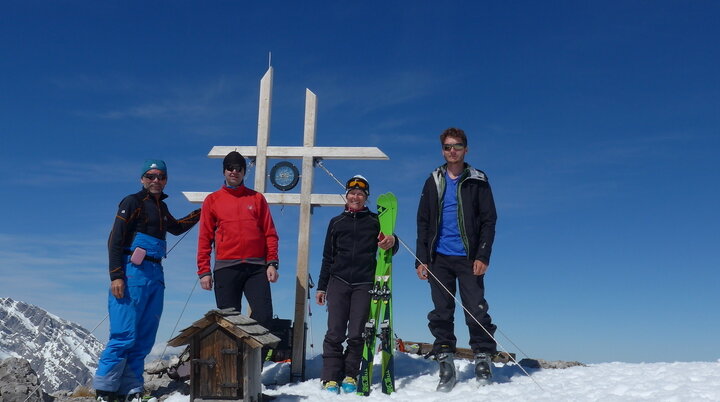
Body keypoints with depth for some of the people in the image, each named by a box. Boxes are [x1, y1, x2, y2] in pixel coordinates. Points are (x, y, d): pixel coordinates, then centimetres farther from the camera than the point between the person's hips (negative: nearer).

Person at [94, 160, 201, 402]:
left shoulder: (161, 207, 20)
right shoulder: (133, 202, -1)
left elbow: (176, 228, 40)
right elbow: (115, 240, -8)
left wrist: (199, 213, 31)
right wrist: (116, 276, -17)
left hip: (155, 275, 7)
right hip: (133, 272, -7)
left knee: (144, 338, 5)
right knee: (125, 335, -11)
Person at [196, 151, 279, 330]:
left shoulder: (257, 198, 13)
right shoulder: (212, 200, 11)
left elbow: (270, 233, 9)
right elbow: (205, 238, 9)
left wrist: (272, 263, -1)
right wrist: (204, 271, 2)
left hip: (256, 267, 1)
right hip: (225, 268, 0)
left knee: (264, 315, -11)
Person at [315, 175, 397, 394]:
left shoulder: (375, 221, 11)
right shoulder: (336, 223, 16)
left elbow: (389, 248, 3)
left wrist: (392, 242, -22)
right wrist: (321, 287, 15)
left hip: (365, 284, -1)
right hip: (339, 283, 1)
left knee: (357, 334, -2)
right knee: (335, 334, -4)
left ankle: (350, 376, 12)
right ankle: (331, 378, 2)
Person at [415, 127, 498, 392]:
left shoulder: (478, 181, 6)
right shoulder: (433, 182, 12)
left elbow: (489, 220, 2)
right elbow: (423, 222, 11)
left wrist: (483, 256, -9)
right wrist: (421, 259, 3)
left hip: (468, 258, -2)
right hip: (439, 258, 2)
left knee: (476, 310, -5)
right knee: (441, 313, 3)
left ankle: (483, 360, 7)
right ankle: (445, 365, 9)